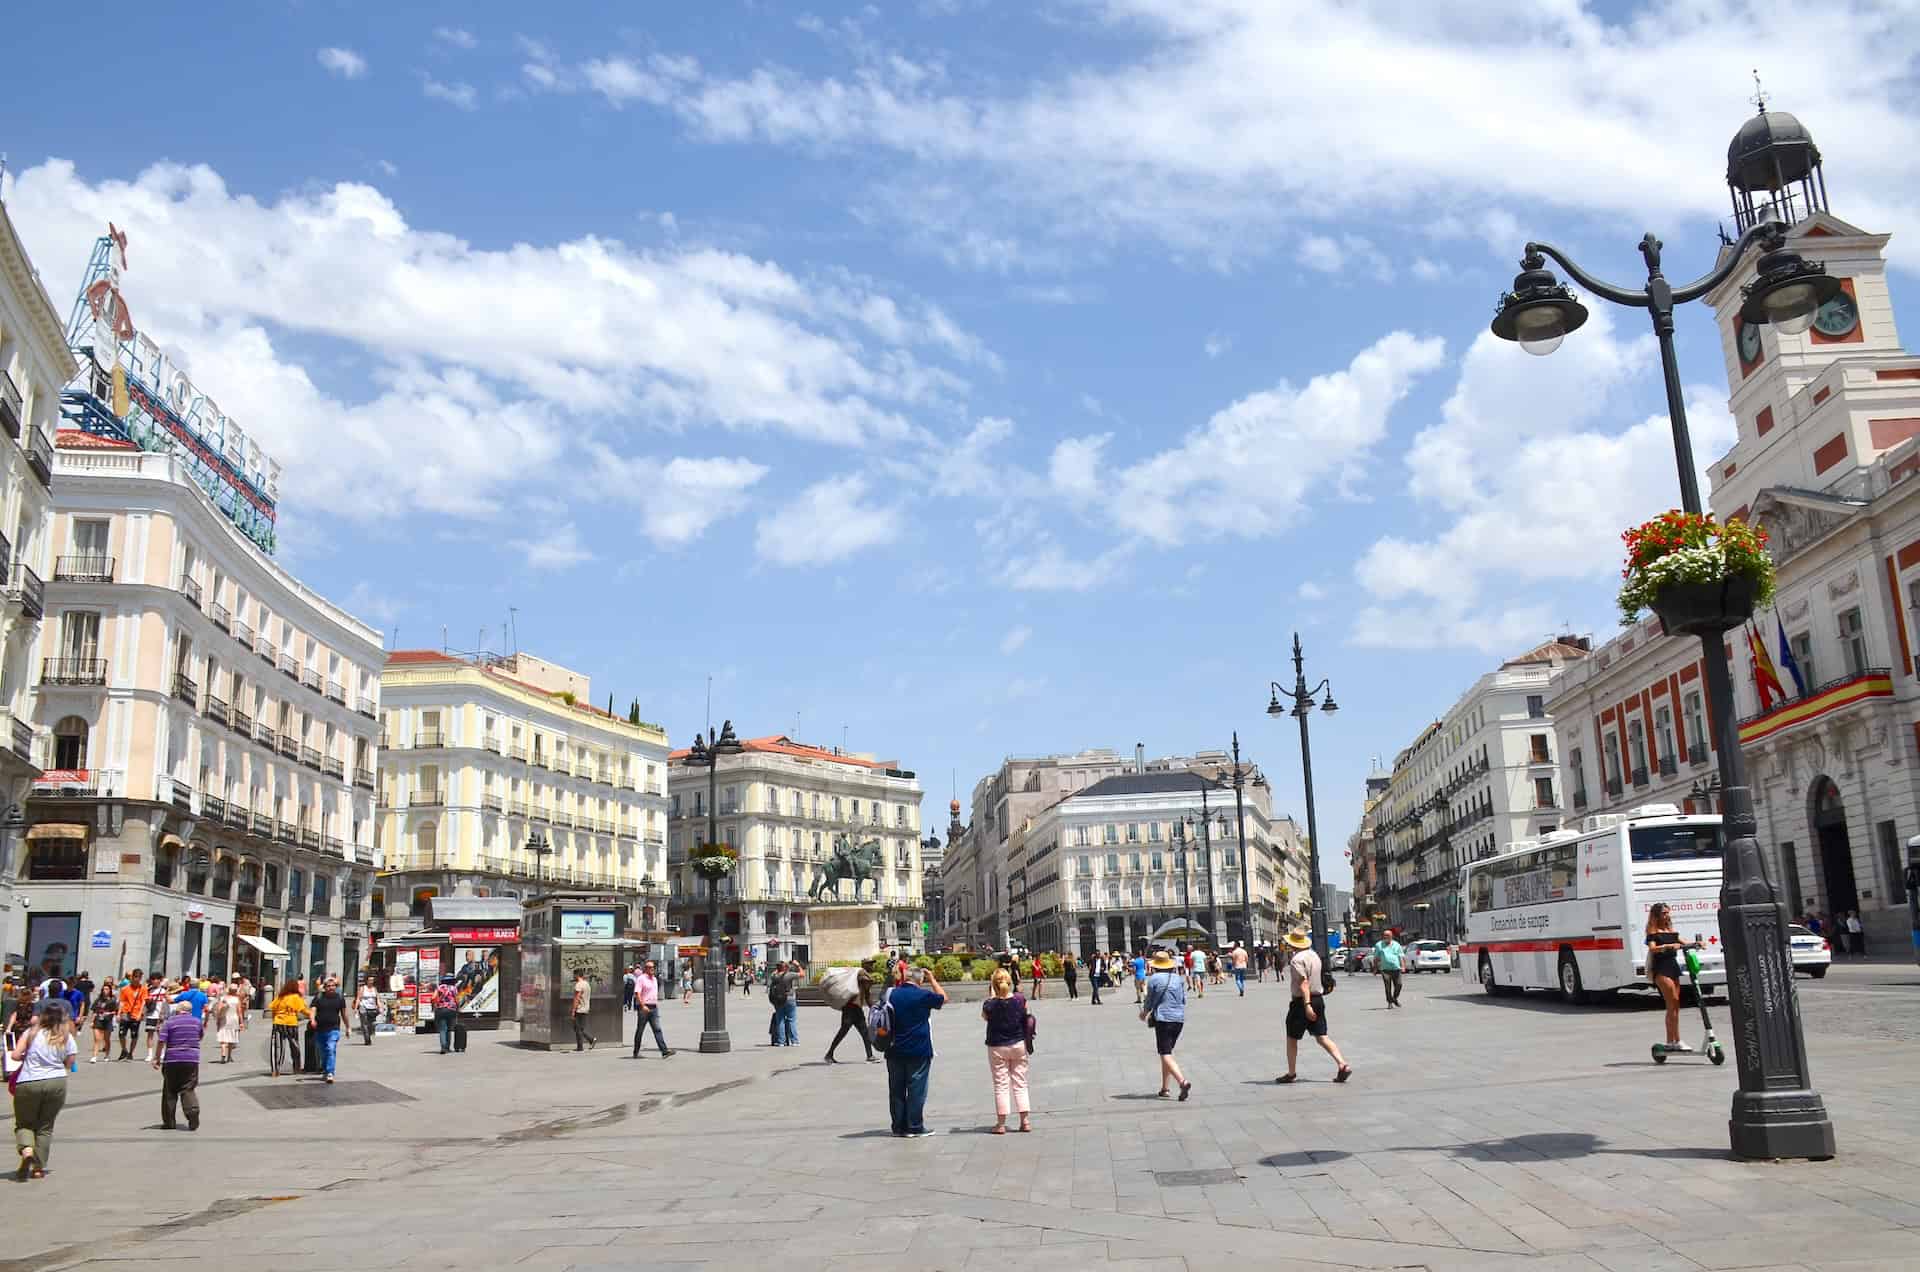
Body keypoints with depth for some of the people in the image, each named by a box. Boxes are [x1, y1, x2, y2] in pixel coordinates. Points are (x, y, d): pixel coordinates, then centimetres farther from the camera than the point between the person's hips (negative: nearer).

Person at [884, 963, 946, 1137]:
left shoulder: (891, 995, 2)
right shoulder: (923, 995, -10)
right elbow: (943, 998, 6)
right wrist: (932, 979, 11)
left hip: (895, 1051, 4)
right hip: (919, 1051, -4)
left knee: (896, 1090, 10)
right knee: (916, 1089, 3)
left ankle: (899, 1127, 14)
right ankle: (914, 1127, 5)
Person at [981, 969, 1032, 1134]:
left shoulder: (990, 1005, -17)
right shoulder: (1020, 1000, -11)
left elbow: (984, 1016, 4)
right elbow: (1025, 1016, 1)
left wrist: (992, 997, 4)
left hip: (997, 1047, -2)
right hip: (1019, 1045, 2)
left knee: (1000, 1085, 6)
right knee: (1020, 1083, 12)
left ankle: (1001, 1123, 8)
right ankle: (1025, 1121, 11)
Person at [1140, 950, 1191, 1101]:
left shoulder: (1154, 979, -7)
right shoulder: (1178, 978, 7)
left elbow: (1149, 1001, 1)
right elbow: (1184, 1000, 12)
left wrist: (1144, 1013, 21)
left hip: (1163, 1019, -6)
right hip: (1179, 1019, 6)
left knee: (1166, 1054, -7)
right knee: (1167, 1052, 18)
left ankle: (1183, 1081, -28)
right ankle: (1164, 1088, 20)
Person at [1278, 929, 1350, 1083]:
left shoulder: (1297, 960, -16)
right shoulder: (1314, 955, 11)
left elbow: (1303, 983, -24)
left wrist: (1307, 1005, -29)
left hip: (1301, 1002, -8)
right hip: (1318, 999, 8)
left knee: (1292, 1039, 7)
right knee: (1321, 1037, 6)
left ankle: (1291, 1073, 15)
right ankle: (1343, 1065, -8)